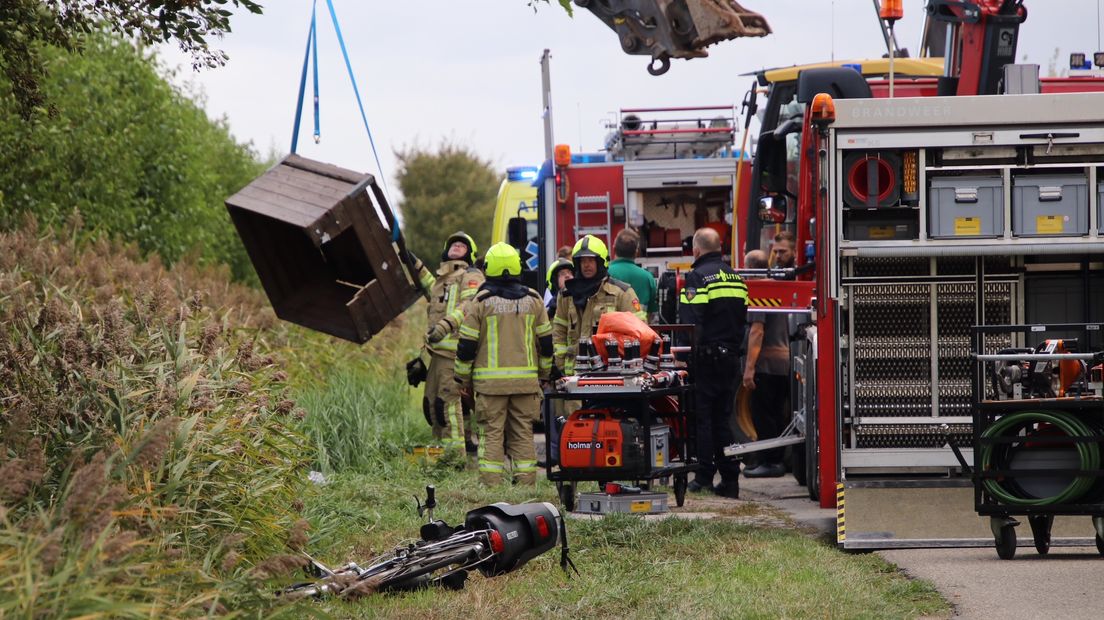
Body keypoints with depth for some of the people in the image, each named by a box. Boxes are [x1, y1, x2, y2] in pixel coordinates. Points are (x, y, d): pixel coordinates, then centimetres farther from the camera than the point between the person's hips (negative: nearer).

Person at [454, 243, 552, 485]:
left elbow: (467, 343, -3)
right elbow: (545, 340, 11)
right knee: (523, 433, 8)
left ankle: (491, 485, -5)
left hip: (490, 381, -3)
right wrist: (544, 374, 22)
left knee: (492, 433, 0)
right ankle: (526, 482, 6)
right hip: (526, 379, 3)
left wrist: (463, 378, 7)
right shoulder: (532, 299, 6)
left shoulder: (482, 301, -5)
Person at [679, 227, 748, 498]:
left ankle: (704, 477, -3)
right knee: (723, 419, 11)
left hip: (706, 356, -7)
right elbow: (743, 317, 18)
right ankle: (730, 478, 8)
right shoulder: (735, 277, 13)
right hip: (731, 358, 7)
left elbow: (689, 322, -17)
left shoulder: (697, 277, -10)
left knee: (702, 417, -2)